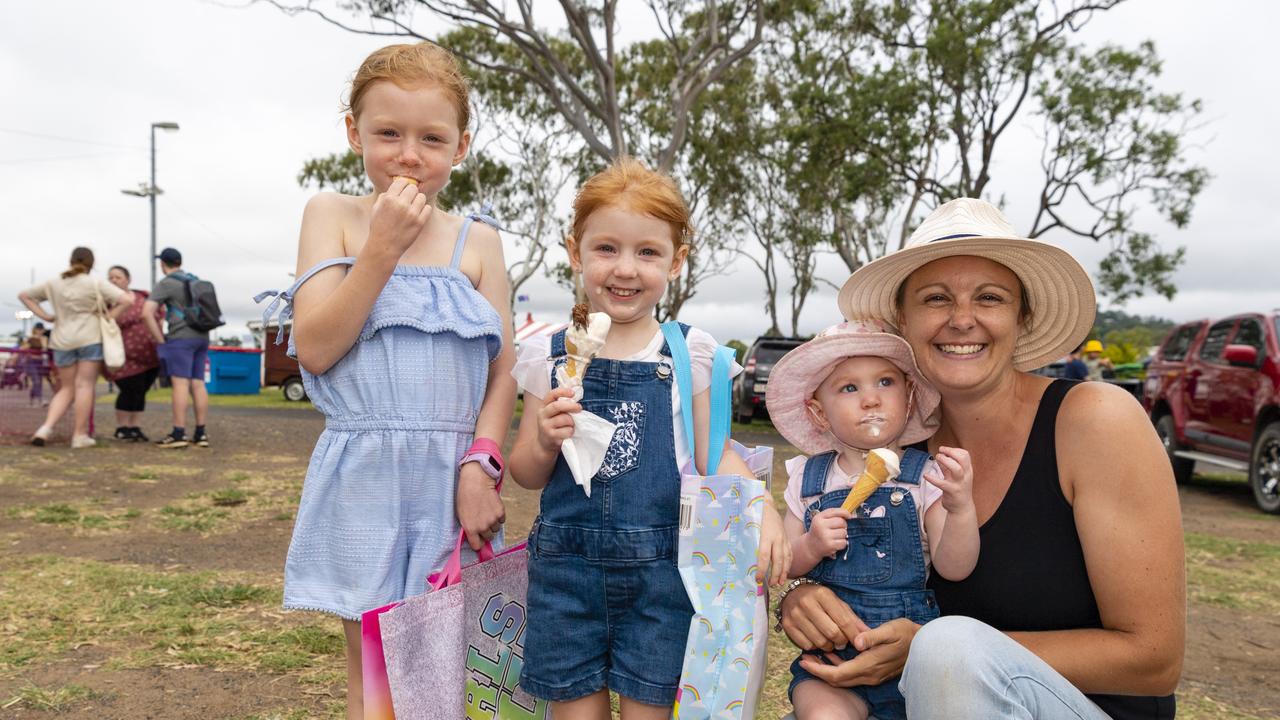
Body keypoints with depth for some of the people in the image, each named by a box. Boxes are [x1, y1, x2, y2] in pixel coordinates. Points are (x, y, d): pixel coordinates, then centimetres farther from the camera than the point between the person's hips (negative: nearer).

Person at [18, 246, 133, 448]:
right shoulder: (96, 284, -3)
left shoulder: (54, 283, 11)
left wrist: (45, 315, 12)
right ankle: (80, 435, 1)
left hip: (62, 340, 4)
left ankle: (46, 427, -2)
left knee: (66, 388, 14)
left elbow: (24, 295, 20)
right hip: (90, 337, -4)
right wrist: (108, 318, -5)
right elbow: (126, 300, -13)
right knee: (85, 385, 0)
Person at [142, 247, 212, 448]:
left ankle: (178, 434, -12)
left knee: (180, 384, -9)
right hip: (202, 336, 7)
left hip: (181, 338, -7)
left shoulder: (165, 283, -4)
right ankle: (201, 434, 4)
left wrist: (160, 340, -7)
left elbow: (147, 313, -14)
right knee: (197, 384, 5)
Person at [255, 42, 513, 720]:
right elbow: (315, 350, -9)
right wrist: (383, 248, -15)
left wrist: (481, 463, -11)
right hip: (363, 480, -1)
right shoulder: (332, 215, 1)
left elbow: (503, 370, 2)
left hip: (451, 479, 1)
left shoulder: (476, 240, 4)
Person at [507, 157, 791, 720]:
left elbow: (714, 454, 5)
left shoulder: (691, 351, 0)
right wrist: (545, 441, -14)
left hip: (662, 567, -1)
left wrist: (763, 510, -12)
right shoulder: (547, 353, 2)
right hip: (567, 563, 1)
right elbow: (526, 475, 7)